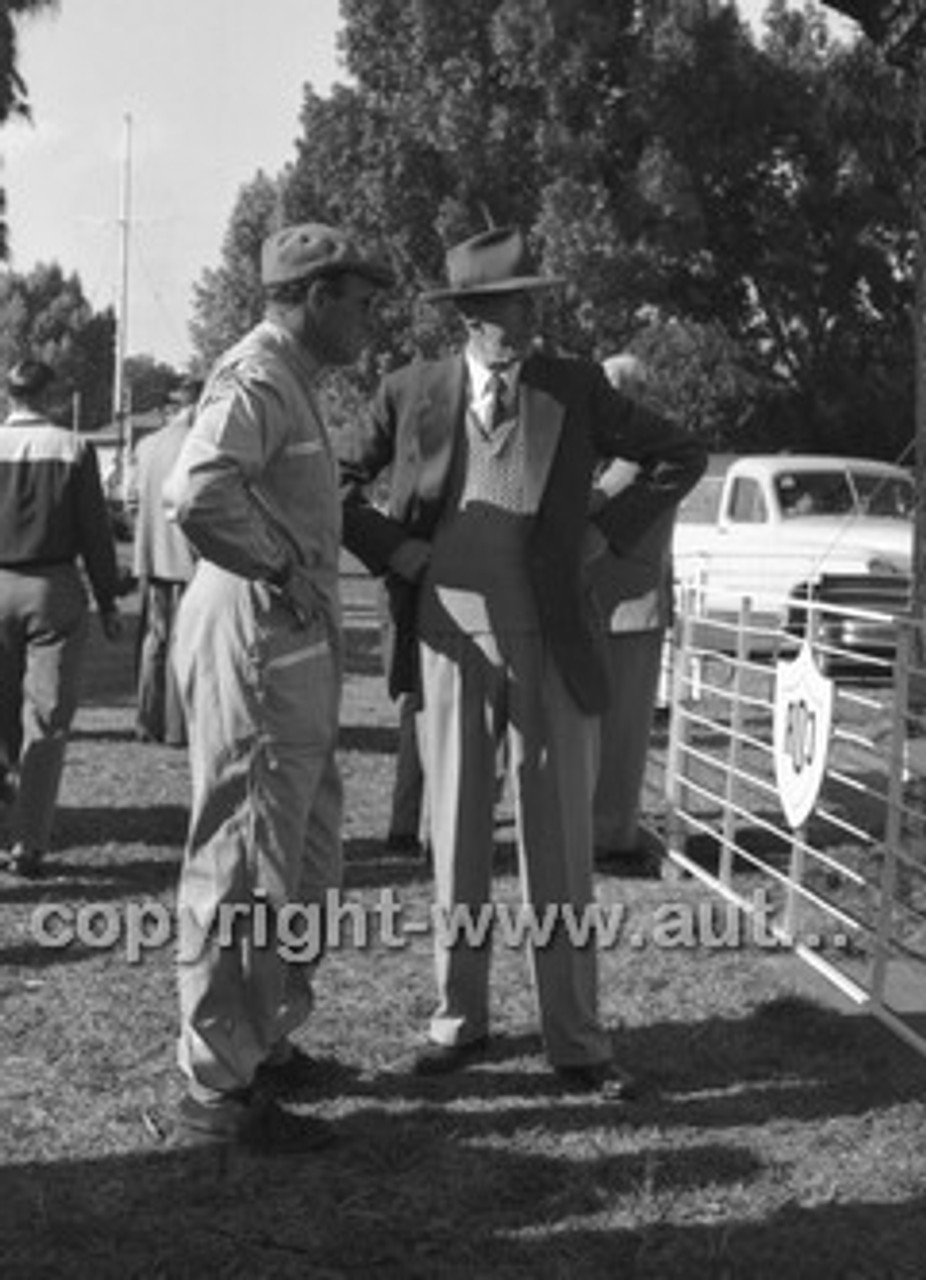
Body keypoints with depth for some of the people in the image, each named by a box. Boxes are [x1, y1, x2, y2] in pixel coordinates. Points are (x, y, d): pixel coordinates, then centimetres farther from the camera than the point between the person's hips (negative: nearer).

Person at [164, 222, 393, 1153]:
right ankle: (219, 1092, 4)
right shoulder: (256, 378, -15)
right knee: (244, 873, -5)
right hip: (255, 648, -11)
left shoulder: (291, 382, 19)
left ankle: (266, 1044, 32)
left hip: (295, 652, 11)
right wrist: (282, 571, -22)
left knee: (306, 861, 19)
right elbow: (197, 493, -32)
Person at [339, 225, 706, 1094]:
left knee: (562, 853, 4)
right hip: (452, 647, 1)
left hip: (554, 652, 0)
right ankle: (459, 1019, 25)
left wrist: (607, 532, 1)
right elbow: (336, 483, 11)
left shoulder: (577, 391, 0)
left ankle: (575, 1041, 13)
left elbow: (680, 458, 10)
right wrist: (395, 548, -2)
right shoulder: (412, 393, 0)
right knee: (456, 848, 10)